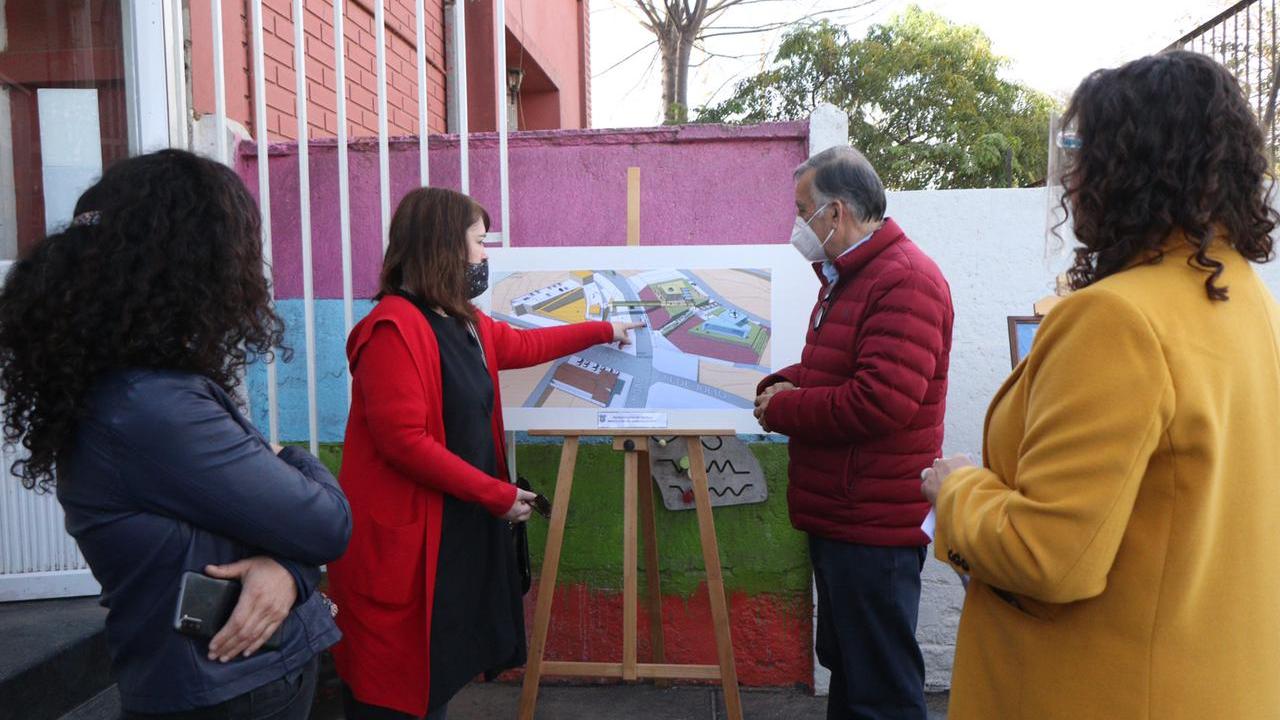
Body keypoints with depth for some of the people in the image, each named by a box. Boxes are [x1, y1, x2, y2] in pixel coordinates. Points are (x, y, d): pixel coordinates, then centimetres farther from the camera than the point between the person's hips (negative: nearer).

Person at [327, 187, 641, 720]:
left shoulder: (465, 324, 11)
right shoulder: (395, 328, -20)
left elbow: (525, 345, 29)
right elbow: (405, 441, -25)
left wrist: (603, 331, 36)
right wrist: (499, 495, -18)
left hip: (460, 528, 10)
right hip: (402, 541, -9)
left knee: (439, 671, 19)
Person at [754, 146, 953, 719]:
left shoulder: (905, 280, -19)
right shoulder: (846, 277, 16)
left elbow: (879, 402, -28)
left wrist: (780, 409, -14)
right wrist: (784, 383, 2)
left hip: (873, 528, -10)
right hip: (838, 515, 10)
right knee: (845, 668, 23)